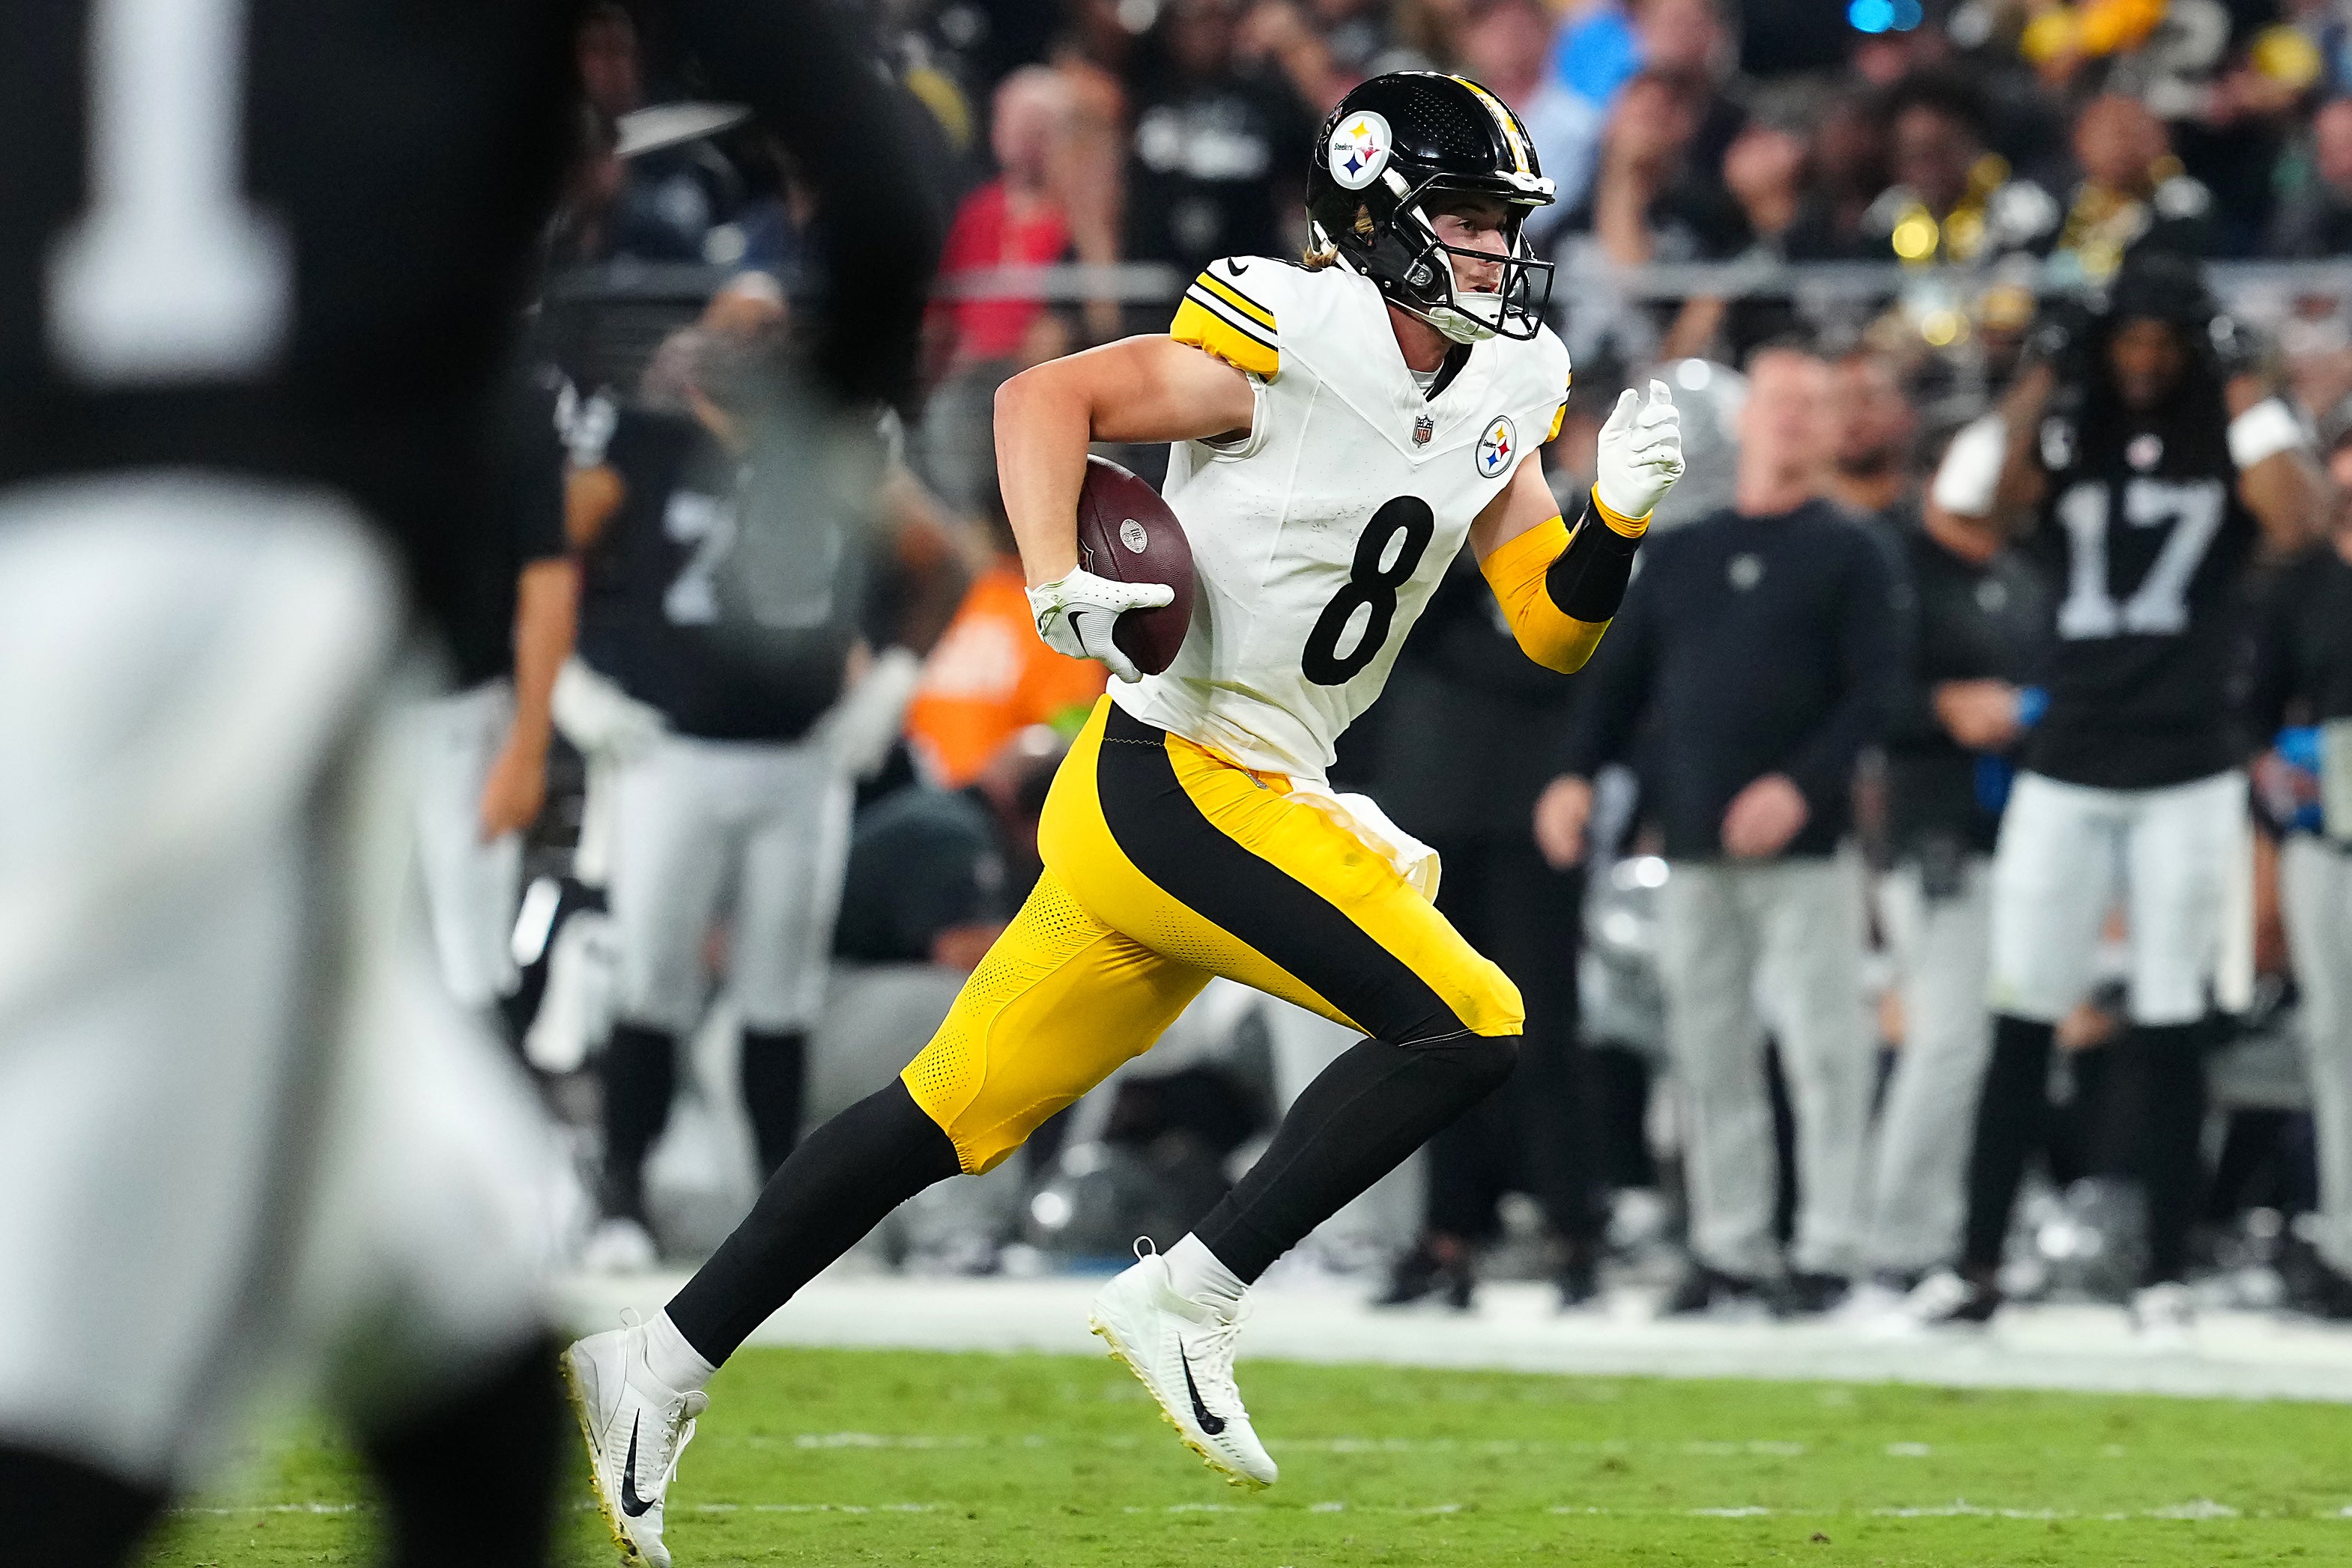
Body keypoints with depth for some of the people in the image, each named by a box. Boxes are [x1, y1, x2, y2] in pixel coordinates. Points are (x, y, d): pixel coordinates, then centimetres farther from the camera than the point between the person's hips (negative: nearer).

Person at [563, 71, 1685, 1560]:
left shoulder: (1494, 398, 11)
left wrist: (1620, 512, -5)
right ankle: (1187, 1300, -8)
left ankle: (666, 1363, 17)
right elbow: (1047, 397, -10)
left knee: (954, 1115, 11)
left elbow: (1557, 629, 12)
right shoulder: (1294, 346, -14)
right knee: (1464, 1027, -15)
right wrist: (1058, 578, -23)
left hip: (1260, 800, 8)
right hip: (1174, 783, -8)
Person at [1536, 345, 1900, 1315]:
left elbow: (1871, 693, -6)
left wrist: (1801, 784, -20)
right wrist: (1577, 772, -2)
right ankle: (1729, 1248, 10)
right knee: (1708, 1053, 5)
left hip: (1804, 847, -4)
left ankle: (1828, 1247, -4)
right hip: (1694, 850, 4)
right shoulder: (1680, 555, 16)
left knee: (1823, 1046, -8)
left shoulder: (1847, 555, 3)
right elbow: (1622, 678, 15)